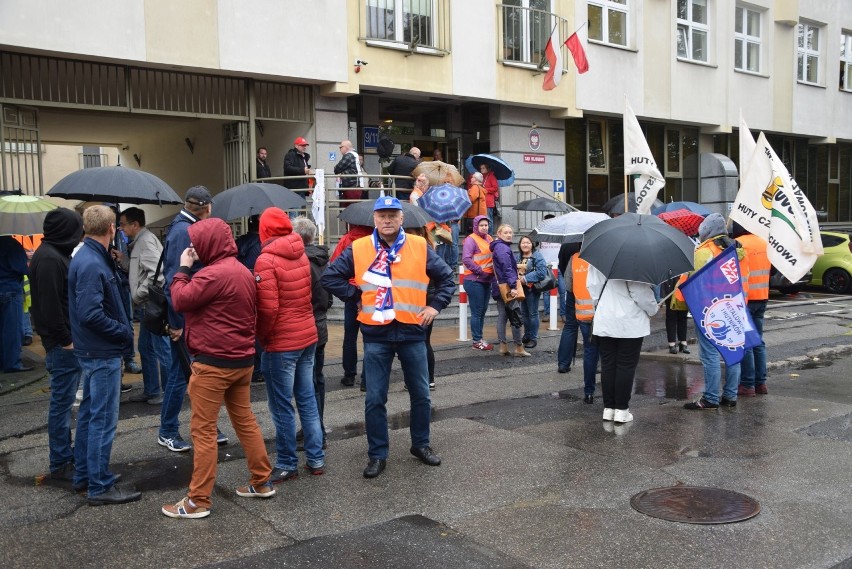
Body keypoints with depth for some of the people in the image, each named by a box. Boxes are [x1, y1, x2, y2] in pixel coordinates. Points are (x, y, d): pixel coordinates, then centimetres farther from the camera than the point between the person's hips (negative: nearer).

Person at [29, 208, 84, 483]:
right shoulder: (49, 259, -18)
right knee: (61, 402, -3)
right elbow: (49, 304, -22)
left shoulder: (57, 254, 15)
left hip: (67, 340, 10)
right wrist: (65, 340, -18)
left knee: (64, 400, 17)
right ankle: (60, 465, 6)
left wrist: (69, 337, 16)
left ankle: (66, 453, 28)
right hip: (61, 344, -10)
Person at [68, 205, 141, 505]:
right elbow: (91, 314, -27)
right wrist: (124, 332, -15)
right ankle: (100, 486, 7)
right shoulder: (92, 264, -21)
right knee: (103, 420, -2)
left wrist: (123, 330, 8)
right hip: (103, 354, -10)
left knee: (89, 415, 19)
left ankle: (83, 475, 32)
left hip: (93, 351, 10)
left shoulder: (87, 258, 9)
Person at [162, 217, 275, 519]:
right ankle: (262, 482, 26)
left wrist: (183, 268, -4)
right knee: (245, 420, 17)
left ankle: (198, 501, 6)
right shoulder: (242, 271, 11)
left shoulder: (214, 273, -19)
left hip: (213, 363, -9)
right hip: (243, 360, 9)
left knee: (203, 430, -1)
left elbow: (181, 300, -14)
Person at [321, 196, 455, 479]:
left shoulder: (420, 247, 0)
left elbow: (446, 277, 10)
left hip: (412, 331, 1)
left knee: (421, 394, 12)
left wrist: (435, 306, 1)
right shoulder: (358, 249, -1)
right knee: (375, 399, 3)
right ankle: (377, 454, 16)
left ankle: (421, 444, 31)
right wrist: (358, 295, -2)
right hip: (376, 334, -1)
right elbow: (330, 277, 4)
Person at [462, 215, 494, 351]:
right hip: (474, 281, -8)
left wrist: (493, 271, 3)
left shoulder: (489, 238, 12)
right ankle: (477, 341, 3)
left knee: (483, 311, 12)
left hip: (487, 281, 8)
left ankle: (479, 339, 21)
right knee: (477, 312, -4)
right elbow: (466, 259, -19)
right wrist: (481, 272, -19)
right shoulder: (471, 239, -10)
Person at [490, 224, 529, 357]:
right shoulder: (503, 248, -16)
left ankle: (503, 346, 10)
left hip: (500, 288, 10)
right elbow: (507, 268, -25)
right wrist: (512, 286, -30)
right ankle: (519, 347, 1)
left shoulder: (498, 247, 16)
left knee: (502, 316, 8)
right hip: (506, 287, -10)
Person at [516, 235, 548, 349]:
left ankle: (533, 338, 8)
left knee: (533, 314, 0)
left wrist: (526, 278, -21)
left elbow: (541, 272, -20)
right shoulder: (517, 257, 11)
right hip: (521, 288, 7)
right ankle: (527, 335, 28)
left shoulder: (537, 256, -10)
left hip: (532, 289, -7)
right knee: (524, 313, 15)